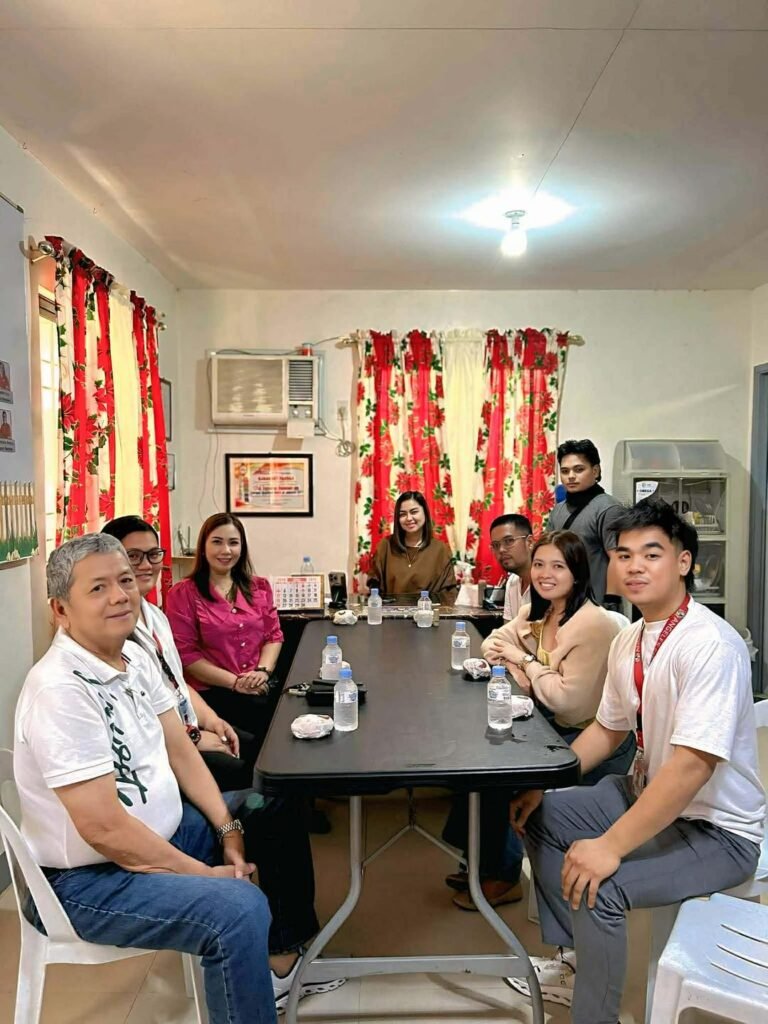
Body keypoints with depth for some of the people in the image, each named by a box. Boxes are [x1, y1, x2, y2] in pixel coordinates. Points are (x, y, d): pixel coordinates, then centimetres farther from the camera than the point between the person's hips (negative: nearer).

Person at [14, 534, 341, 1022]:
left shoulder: (135, 657, 0)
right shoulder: (59, 690, -27)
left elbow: (179, 749, 5)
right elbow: (104, 828, -28)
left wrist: (229, 829, -4)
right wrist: (208, 873, -20)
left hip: (163, 827, 10)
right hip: (88, 877, -9)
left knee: (277, 813, 14)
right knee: (240, 908, -30)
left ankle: (283, 960, 29)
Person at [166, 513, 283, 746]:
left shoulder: (259, 587, 15)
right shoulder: (183, 594, 1)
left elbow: (273, 634, 12)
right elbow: (186, 652, -5)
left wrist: (263, 671, -8)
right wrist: (235, 682, -12)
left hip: (260, 687, 5)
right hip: (211, 691, -4)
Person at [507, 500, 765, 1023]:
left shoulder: (709, 644, -27)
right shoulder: (629, 641, 0)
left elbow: (692, 765, -33)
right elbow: (608, 729, 11)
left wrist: (611, 847, -32)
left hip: (717, 829, -9)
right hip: (649, 793, 9)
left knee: (597, 887, -27)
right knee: (539, 813, 9)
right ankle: (574, 960, 22)